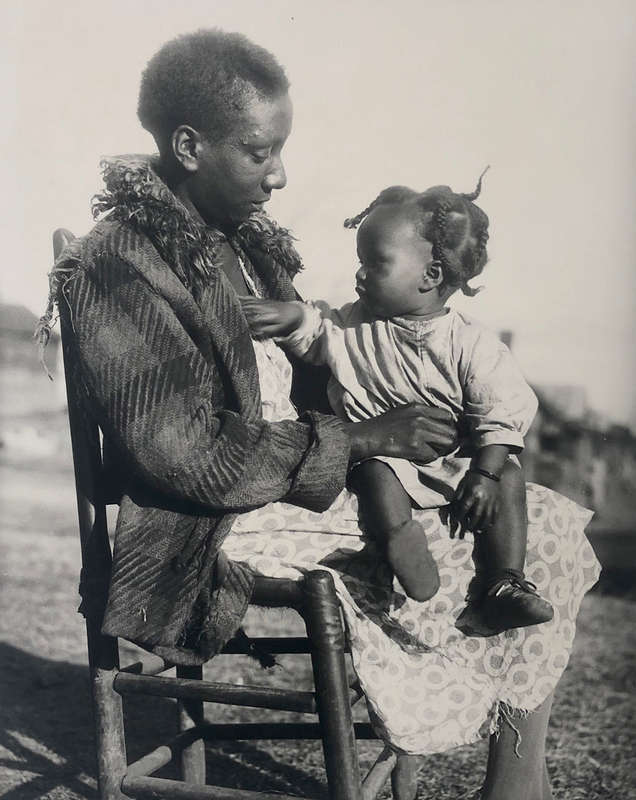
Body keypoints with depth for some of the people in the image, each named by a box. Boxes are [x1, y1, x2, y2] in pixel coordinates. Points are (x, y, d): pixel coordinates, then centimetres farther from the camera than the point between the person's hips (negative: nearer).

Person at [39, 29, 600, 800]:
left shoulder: (245, 241, 11)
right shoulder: (116, 266, -15)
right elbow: (193, 458, -21)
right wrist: (362, 438, -17)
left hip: (310, 476, 9)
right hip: (221, 526, -8)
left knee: (548, 522, -1)